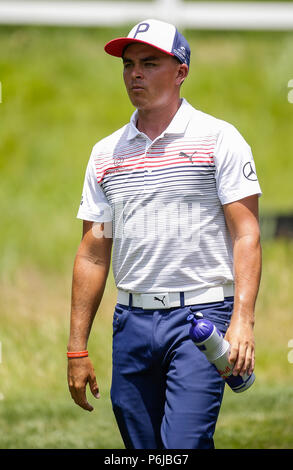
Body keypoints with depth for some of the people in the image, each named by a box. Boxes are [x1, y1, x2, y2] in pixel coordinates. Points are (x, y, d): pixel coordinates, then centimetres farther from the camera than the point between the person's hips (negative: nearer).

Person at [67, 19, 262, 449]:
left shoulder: (219, 139, 0)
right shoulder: (106, 153, 13)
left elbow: (246, 235, -6)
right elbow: (93, 253, 14)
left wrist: (242, 321, -18)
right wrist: (77, 348, 9)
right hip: (132, 321, 5)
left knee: (184, 445, -17)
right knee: (142, 448, 5)